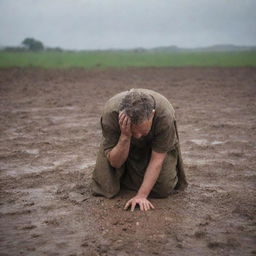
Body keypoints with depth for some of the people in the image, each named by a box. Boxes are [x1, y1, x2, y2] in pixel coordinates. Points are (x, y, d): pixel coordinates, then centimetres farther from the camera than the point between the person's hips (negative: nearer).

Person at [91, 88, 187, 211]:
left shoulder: (165, 114, -39)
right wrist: (125, 137, -45)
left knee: (163, 188, -16)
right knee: (105, 186, -13)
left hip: (153, 142, 0)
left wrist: (141, 195, -35)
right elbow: (115, 163, -28)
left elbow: (157, 159, -30)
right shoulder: (110, 113, -37)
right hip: (121, 139, 0)